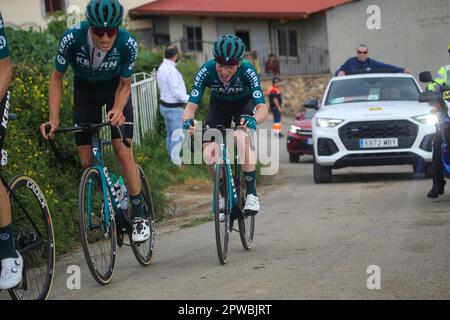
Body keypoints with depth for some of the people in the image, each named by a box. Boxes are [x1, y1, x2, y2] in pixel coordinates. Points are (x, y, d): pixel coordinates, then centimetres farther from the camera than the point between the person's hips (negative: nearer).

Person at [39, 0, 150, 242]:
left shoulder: (128, 44, -31)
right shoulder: (72, 39, -32)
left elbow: (125, 84, -13)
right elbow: (57, 78, -15)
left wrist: (118, 110, -32)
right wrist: (54, 119, -23)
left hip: (114, 89, -1)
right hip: (85, 90, 2)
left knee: (123, 152, -15)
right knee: (87, 161, -5)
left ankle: (139, 216, -5)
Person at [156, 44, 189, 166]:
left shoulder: (162, 68, 9)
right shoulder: (171, 70, -23)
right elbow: (176, 92, -24)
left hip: (164, 105, 10)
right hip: (173, 108, -10)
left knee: (170, 134, 17)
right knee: (177, 135, -5)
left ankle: (173, 160, 25)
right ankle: (176, 162, -2)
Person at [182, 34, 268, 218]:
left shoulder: (247, 71, -36)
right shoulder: (206, 71, -32)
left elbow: (262, 108, -41)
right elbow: (191, 106, -33)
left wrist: (253, 120, -64)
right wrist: (188, 121, -56)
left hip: (244, 104, -2)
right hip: (219, 105, 2)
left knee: (243, 141, -31)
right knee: (208, 151, -16)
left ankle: (251, 194, -21)